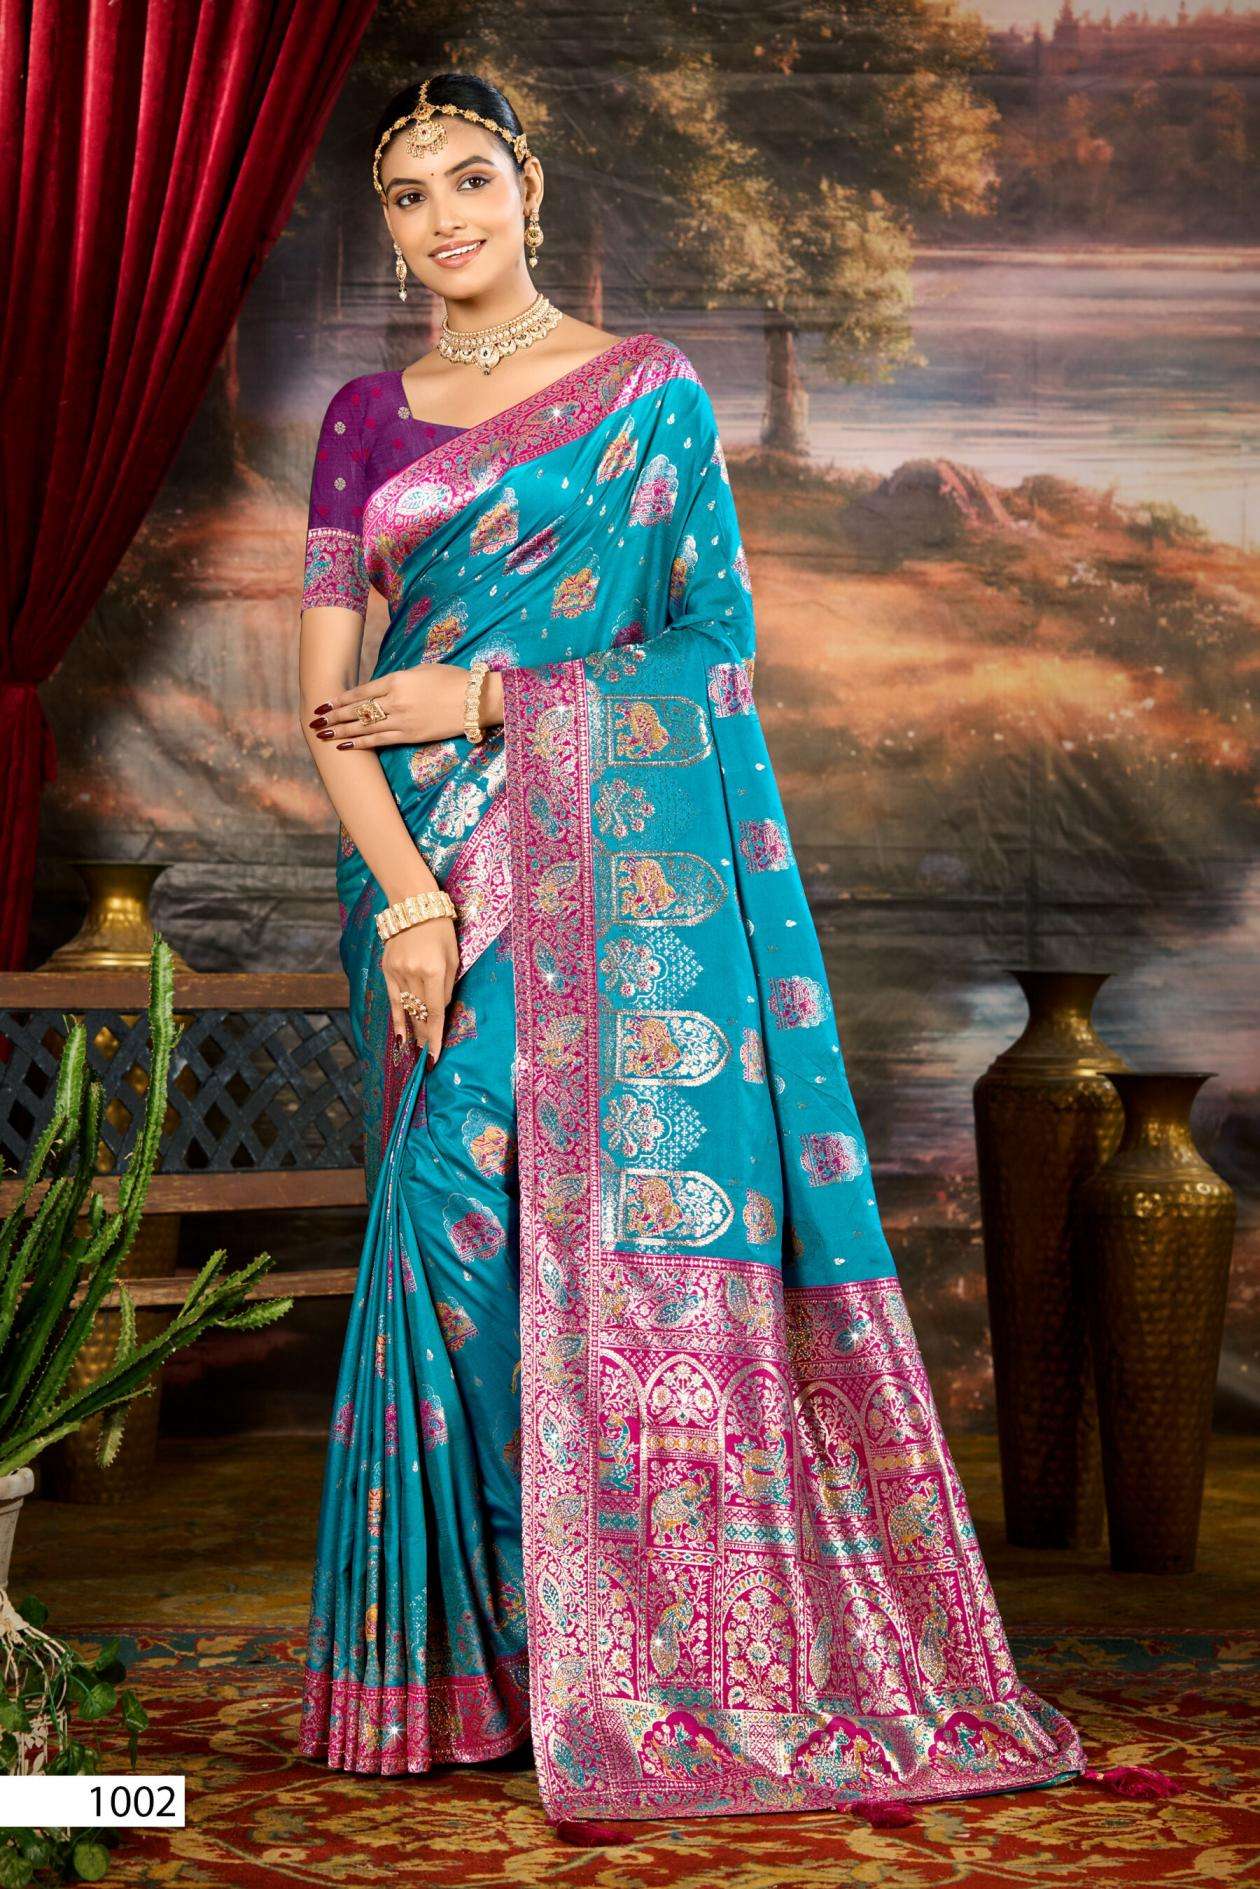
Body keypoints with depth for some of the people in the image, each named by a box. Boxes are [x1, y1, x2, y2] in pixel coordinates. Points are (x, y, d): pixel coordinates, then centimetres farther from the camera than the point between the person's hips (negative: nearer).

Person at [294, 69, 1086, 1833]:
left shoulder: (649, 386, 6)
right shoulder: (366, 418, 13)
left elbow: (716, 639, -1)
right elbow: (326, 693, 6)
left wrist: (483, 697, -8)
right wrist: (406, 892, -9)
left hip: (622, 859, -3)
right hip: (429, 868, 3)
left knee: (646, 1219, -8)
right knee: (457, 1229, -1)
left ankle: (688, 1668, 1)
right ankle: (486, 1659, 10)